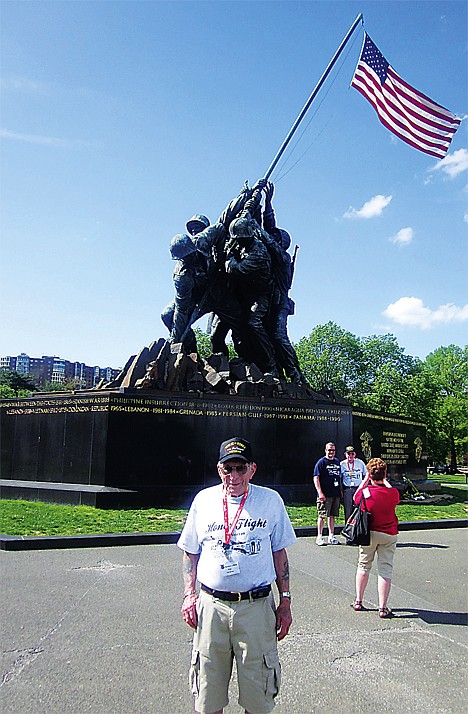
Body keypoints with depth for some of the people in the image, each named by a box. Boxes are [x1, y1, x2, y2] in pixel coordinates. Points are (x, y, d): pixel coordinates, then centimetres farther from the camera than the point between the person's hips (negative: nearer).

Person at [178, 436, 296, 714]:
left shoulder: (270, 500, 2)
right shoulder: (204, 499, 5)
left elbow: (279, 553, 8)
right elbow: (190, 553, 13)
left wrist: (285, 601, 6)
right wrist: (189, 594, 4)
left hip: (257, 606, -1)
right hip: (211, 605, 1)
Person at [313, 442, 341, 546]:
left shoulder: (337, 462, 14)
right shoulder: (321, 462, -5)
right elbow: (316, 479, -9)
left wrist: (340, 490, 15)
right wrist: (320, 493, -16)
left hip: (336, 494, 6)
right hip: (325, 495, -6)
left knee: (332, 515, 11)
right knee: (322, 516, -3)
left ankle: (331, 537, 19)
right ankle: (319, 537, 4)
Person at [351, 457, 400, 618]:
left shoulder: (365, 492, -15)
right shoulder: (393, 493, -13)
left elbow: (355, 498, 9)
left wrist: (365, 480, 12)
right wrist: (385, 481, 19)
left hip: (369, 533, 0)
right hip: (389, 535, 0)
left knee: (363, 565, 16)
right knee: (385, 569, 4)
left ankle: (358, 601, 23)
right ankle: (383, 608, 3)